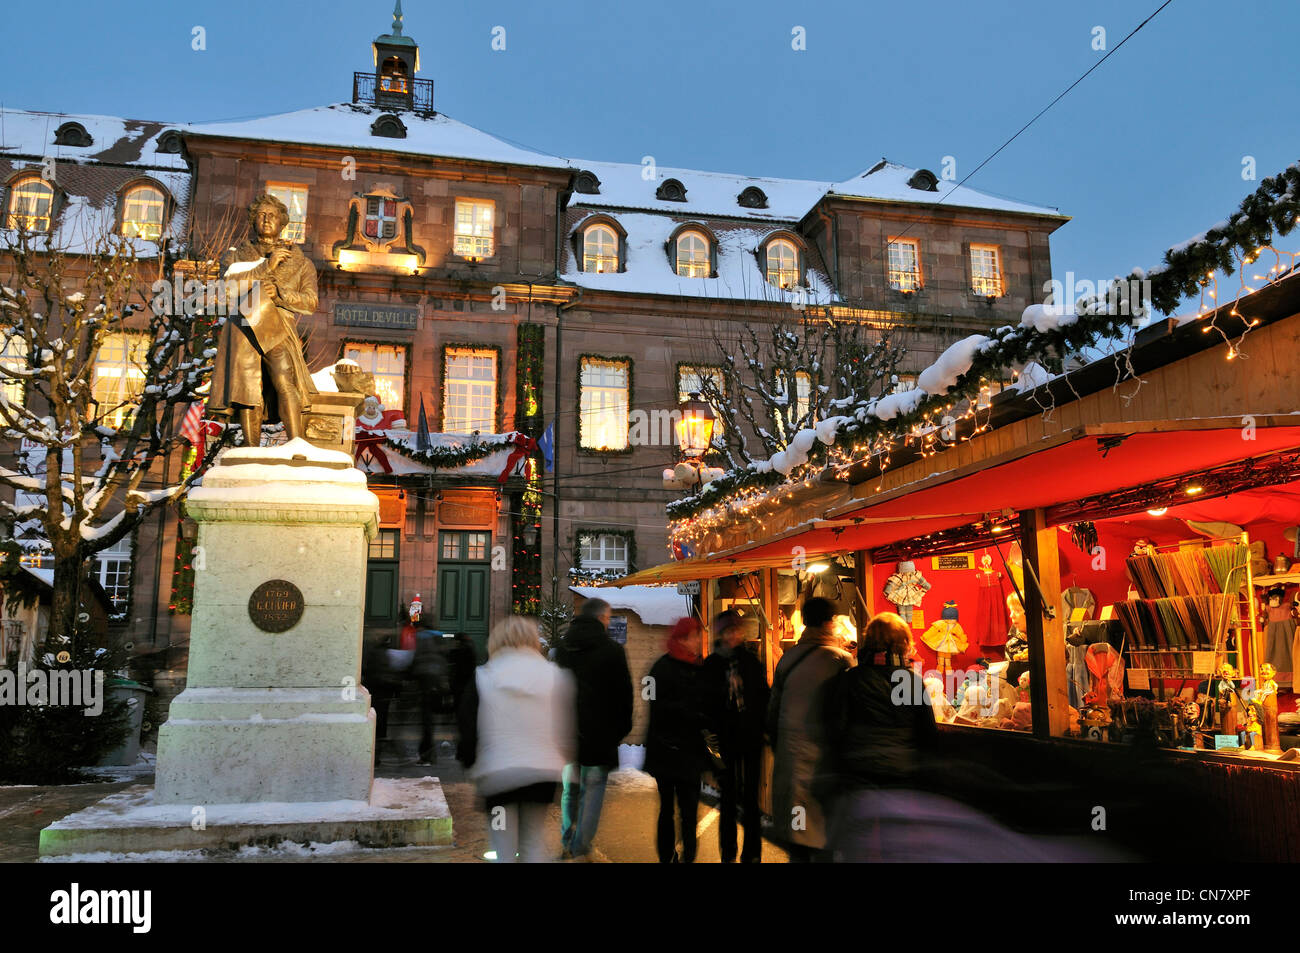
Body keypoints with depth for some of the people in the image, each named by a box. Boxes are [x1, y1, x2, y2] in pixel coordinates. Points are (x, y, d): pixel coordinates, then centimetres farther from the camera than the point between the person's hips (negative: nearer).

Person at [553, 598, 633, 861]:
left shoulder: (562, 647, 7)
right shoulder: (612, 649, -10)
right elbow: (624, 693, -6)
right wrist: (622, 728, 7)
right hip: (598, 732, -5)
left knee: (570, 788, 17)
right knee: (592, 790, 2)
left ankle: (567, 844, 25)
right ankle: (582, 849, 3)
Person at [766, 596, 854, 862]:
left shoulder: (787, 658, 6)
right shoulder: (841, 660, -10)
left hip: (788, 763, 5)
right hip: (821, 762, -5)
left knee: (797, 849, 15)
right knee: (823, 844, 4)